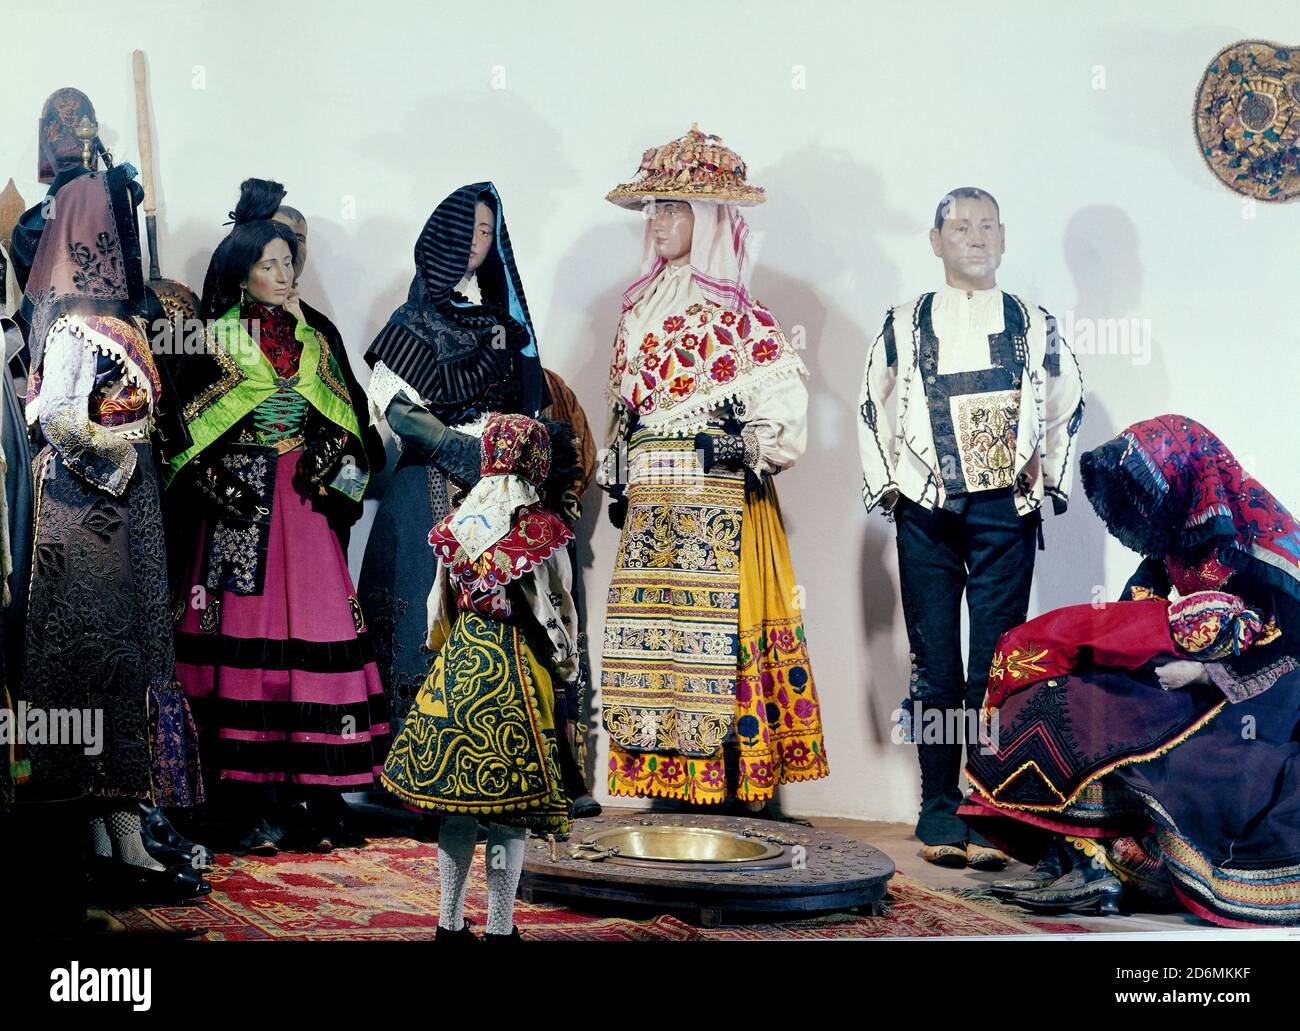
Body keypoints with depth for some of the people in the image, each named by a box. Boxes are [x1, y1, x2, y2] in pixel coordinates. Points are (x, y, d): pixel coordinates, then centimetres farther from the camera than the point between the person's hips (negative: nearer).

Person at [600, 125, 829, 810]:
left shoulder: (737, 312, -2)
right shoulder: (640, 309, 17)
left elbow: (783, 401, -5)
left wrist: (747, 445, -13)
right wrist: (617, 483, 17)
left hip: (719, 495, -6)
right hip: (652, 497, 6)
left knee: (719, 624, -8)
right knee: (657, 627, 2)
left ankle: (746, 781, -3)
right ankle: (677, 780, 6)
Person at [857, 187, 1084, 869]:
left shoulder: (1033, 326, 10)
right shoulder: (904, 327, 9)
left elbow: (1067, 409, 21)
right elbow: (873, 412, 16)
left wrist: (1046, 478, 13)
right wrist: (885, 486, 9)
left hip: (1005, 512, 0)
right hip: (926, 513, 0)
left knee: (995, 665, -5)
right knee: (934, 664, 0)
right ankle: (939, 813, 6)